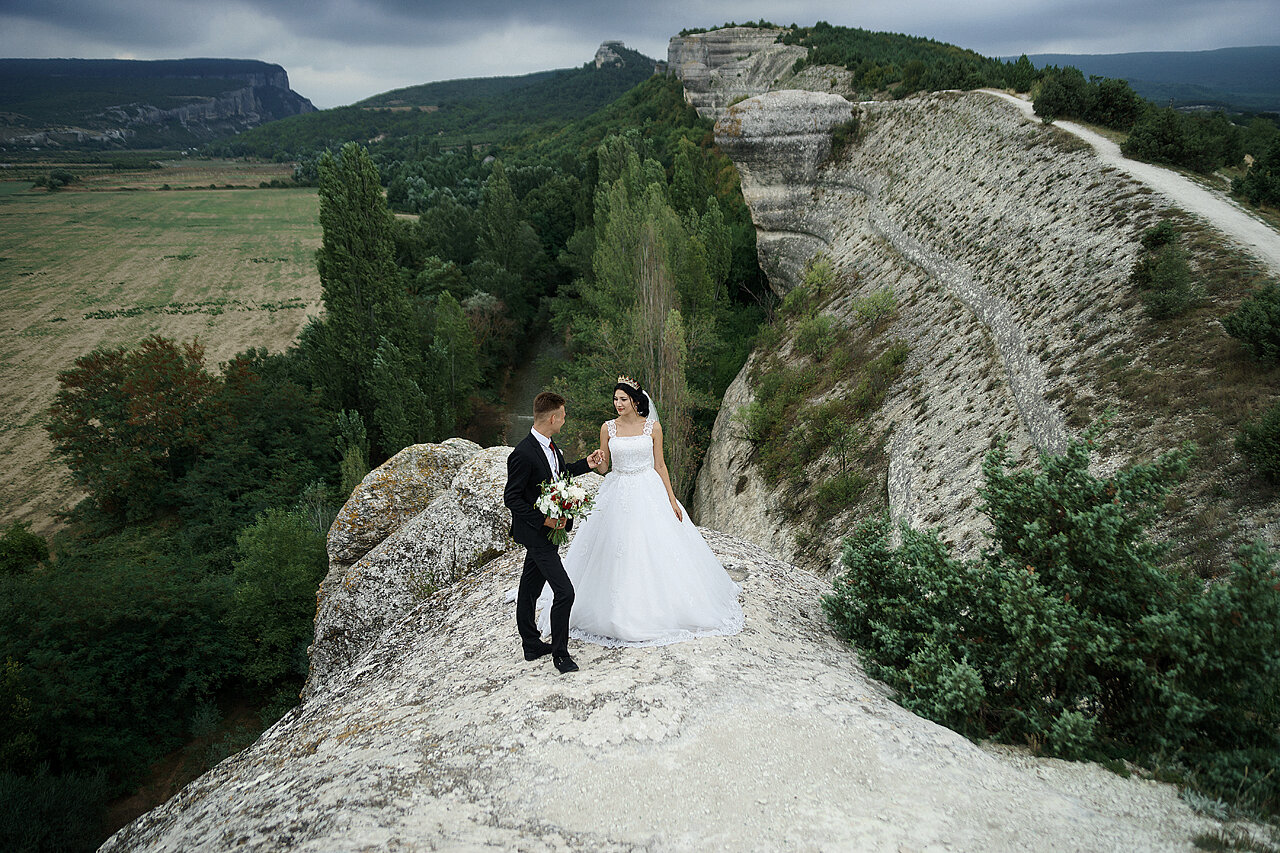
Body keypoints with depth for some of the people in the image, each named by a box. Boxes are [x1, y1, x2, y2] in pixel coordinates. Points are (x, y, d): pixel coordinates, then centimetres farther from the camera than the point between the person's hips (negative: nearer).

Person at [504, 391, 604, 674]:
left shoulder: (549, 445, 4)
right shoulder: (524, 454, -25)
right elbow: (511, 498, -21)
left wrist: (586, 464, 15)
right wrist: (543, 520, -23)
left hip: (548, 528, 10)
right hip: (536, 533, -9)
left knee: (530, 589, 20)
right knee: (564, 592, -8)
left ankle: (532, 645, 32)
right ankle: (560, 652, 7)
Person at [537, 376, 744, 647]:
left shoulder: (652, 427, -1)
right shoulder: (608, 428, 2)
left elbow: (659, 465, 2)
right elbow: (604, 467, 5)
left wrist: (672, 500, -1)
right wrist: (595, 463, -19)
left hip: (649, 493, -1)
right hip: (618, 495, 1)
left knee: (655, 551, 0)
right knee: (616, 553, 3)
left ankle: (657, 607, 16)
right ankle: (621, 612, 18)